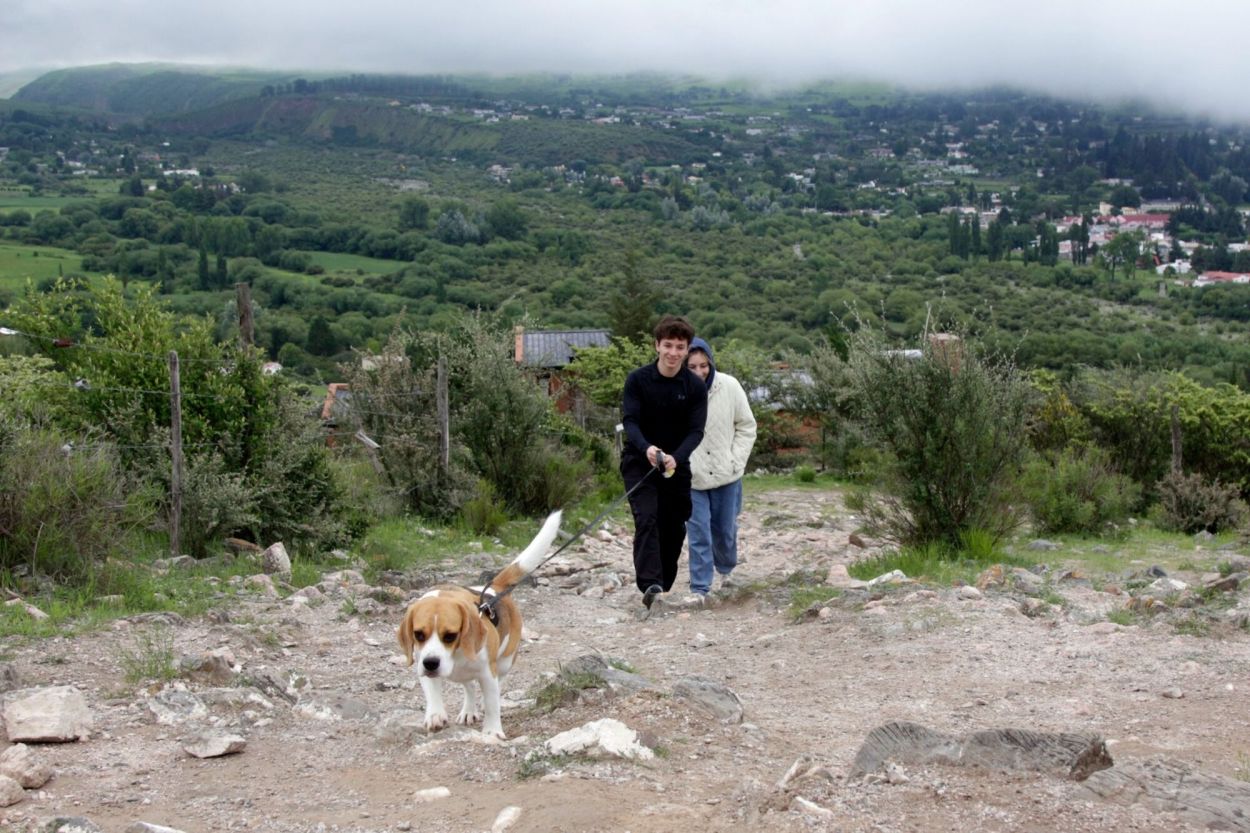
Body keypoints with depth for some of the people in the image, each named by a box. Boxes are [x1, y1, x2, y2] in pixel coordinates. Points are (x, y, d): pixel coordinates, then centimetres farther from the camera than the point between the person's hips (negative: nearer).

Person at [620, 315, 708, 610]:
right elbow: (629, 420, -17)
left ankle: (663, 587, 22)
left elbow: (696, 430, -12)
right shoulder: (637, 380, -10)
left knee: (674, 527, 6)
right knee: (646, 518, -20)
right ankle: (650, 585, -29)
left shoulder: (695, 386, -6)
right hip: (639, 461, -3)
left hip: (677, 464, 3)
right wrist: (646, 448, -37)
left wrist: (675, 458, -30)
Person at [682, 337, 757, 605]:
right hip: (692, 477, -2)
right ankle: (699, 588, 5)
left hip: (726, 474, 2)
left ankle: (725, 569, 43)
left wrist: (736, 462, -5)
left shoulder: (729, 386, -10)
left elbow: (746, 427, 1)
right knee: (698, 533, -3)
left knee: (726, 529, 16)